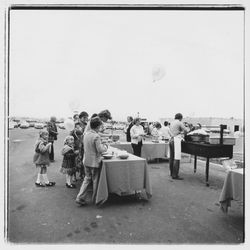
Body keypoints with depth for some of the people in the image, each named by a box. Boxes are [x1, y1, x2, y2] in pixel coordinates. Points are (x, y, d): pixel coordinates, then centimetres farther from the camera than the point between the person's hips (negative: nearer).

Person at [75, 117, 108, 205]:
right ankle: (95, 199, 28)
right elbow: (100, 150, -22)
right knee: (95, 180, 11)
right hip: (94, 162, -6)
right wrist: (105, 146, -2)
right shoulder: (96, 136, -22)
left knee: (87, 178, 18)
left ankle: (80, 198, 15)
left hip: (86, 161, 7)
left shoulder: (86, 134, 2)